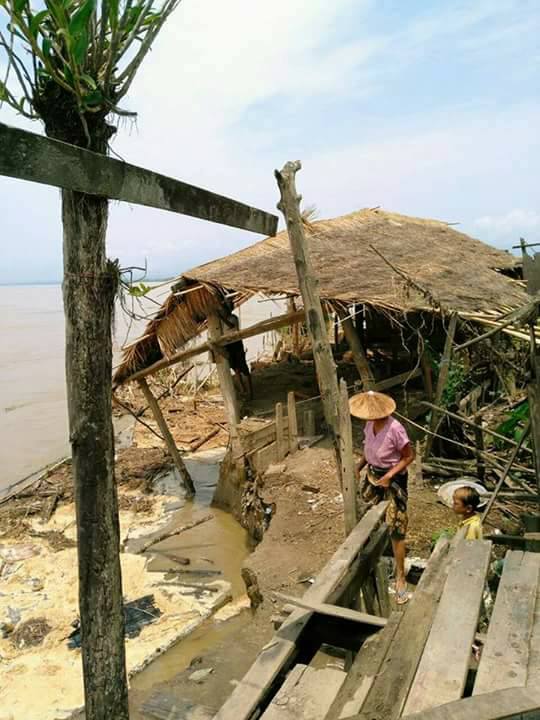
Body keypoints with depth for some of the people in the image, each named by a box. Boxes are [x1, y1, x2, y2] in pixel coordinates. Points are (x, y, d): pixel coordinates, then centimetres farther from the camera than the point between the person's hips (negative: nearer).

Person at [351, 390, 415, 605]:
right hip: (373, 475, 8)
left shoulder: (395, 429, -29)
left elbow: (409, 456, -18)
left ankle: (400, 578, 10)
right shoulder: (370, 424, -7)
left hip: (393, 479, -7)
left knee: (396, 529, -2)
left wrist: (389, 475, -23)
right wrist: (359, 465, -2)